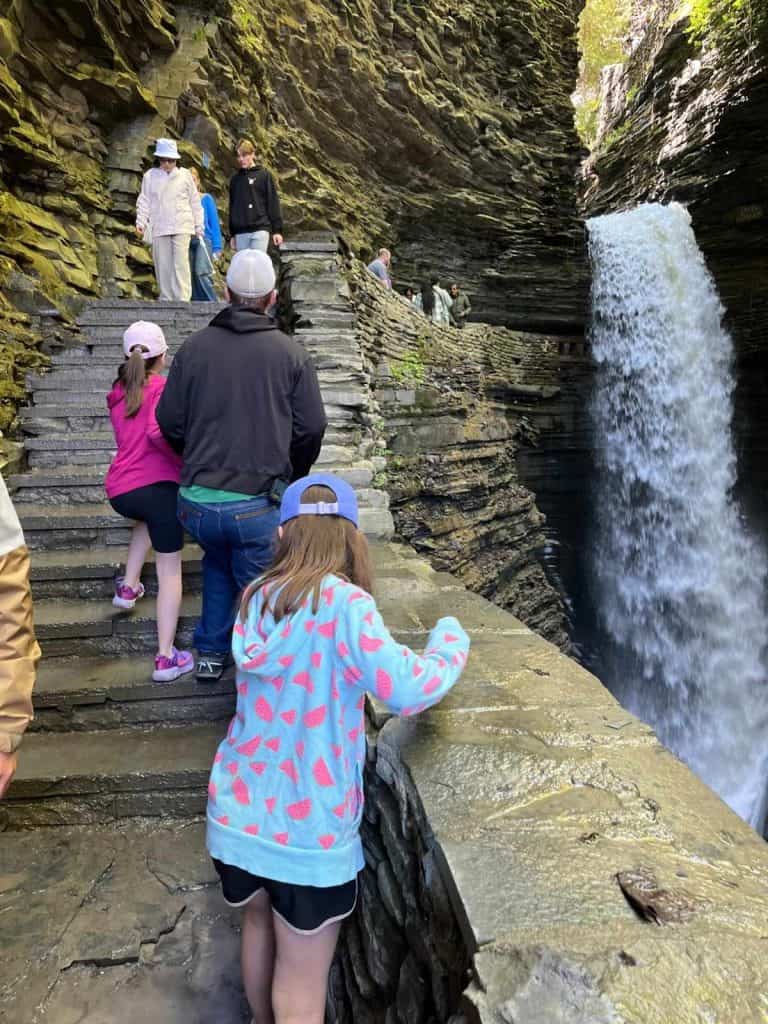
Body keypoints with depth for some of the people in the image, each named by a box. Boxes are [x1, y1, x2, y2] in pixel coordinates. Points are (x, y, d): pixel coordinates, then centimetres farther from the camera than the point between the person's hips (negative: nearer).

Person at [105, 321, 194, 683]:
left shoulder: (117, 392, 17)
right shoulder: (162, 386, -3)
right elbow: (156, 432, -20)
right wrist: (183, 456, -5)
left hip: (118, 490, 6)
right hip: (158, 484, -6)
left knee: (146, 517, 41)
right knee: (170, 571, 3)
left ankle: (128, 587, 31)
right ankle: (166, 657, 2)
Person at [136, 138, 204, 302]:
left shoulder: (185, 175, 6)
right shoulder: (150, 176, 9)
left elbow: (195, 202, 9)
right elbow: (144, 201, 10)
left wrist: (199, 226, 8)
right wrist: (140, 222, 0)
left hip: (181, 227, -2)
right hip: (159, 228, 2)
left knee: (180, 263, -11)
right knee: (162, 265, 3)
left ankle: (183, 299, -13)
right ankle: (166, 299, 10)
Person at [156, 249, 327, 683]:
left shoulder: (195, 347, 0)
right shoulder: (291, 353, -4)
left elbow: (170, 423, 4)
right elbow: (312, 429, -3)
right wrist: (290, 478, 16)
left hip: (197, 500, 3)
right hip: (259, 503, -3)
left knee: (218, 564, 29)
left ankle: (210, 655, 36)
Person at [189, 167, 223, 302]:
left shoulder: (206, 198, 6)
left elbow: (214, 223, 3)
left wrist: (217, 247, -4)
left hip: (204, 240, -3)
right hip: (188, 242, 3)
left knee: (201, 273, -21)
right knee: (191, 276, 1)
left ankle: (213, 304, -15)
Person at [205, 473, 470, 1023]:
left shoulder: (257, 597, -2)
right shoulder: (344, 603, -22)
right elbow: (408, 690, -29)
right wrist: (451, 638, -12)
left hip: (238, 813, 6)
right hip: (308, 829, -6)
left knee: (258, 926, 31)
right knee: (302, 978, 16)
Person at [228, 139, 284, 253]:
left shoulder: (264, 175, 5)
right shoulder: (235, 179, 16)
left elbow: (273, 202, 0)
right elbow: (232, 207, 19)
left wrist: (277, 230, -6)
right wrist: (232, 234, 15)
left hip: (260, 229, -4)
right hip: (240, 232, 4)